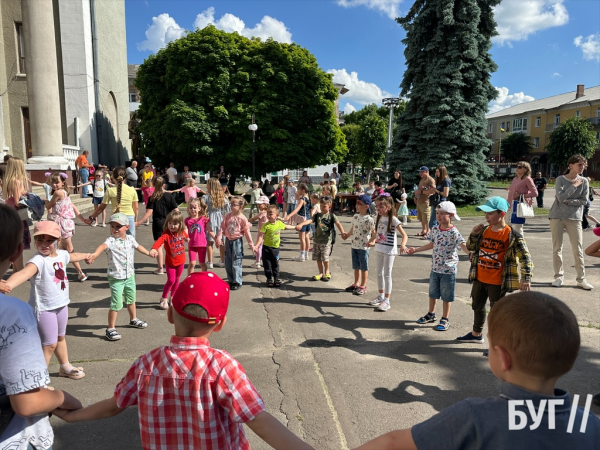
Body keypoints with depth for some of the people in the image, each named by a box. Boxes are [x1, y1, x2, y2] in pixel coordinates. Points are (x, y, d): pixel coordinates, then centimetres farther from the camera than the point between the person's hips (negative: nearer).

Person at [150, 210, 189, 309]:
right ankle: (163, 299, 13)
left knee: (176, 280, 14)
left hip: (180, 261, 5)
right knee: (171, 280, -6)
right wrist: (154, 249, -60)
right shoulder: (166, 234, -23)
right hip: (170, 262, -4)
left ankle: (172, 297, 32)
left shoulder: (182, 232, -7)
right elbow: (159, 241, -43)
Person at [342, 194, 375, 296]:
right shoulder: (355, 217, 6)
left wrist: (371, 241, -22)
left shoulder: (369, 219, -16)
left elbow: (374, 232, -15)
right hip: (354, 245, 7)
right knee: (356, 266, 16)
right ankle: (356, 283, 29)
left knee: (364, 267, 5)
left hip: (364, 247, -7)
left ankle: (363, 286, 14)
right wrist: (347, 235, 25)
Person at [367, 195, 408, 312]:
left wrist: (402, 245, -37)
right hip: (379, 249, 7)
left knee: (387, 274, -1)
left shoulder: (393, 219, -15)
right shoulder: (379, 218, 5)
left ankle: (387, 300, 7)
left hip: (389, 250, -7)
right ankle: (381, 296, 30)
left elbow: (404, 235, -21)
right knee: (379, 273, 15)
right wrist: (372, 241, 8)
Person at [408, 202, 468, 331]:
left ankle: (445, 319, 23)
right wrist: (416, 249, 21)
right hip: (435, 268, 6)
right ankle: (431, 315, 37)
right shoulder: (435, 229, 2)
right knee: (432, 293, 19)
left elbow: (464, 246, -26)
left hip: (448, 270, -6)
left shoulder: (454, 232, -16)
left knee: (446, 296, 7)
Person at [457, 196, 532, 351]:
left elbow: (525, 256, -20)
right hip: (479, 279, 7)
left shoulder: (511, 235, -17)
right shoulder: (484, 230, 2)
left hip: (497, 283, -7)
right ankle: (476, 334, 43)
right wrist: (474, 234, -6)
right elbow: (471, 247, 13)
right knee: (477, 306, 22)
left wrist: (526, 278, -30)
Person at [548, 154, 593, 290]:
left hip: (575, 218, 1)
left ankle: (581, 279, 9)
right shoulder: (560, 179, -1)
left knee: (578, 250, 1)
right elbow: (561, 197, -14)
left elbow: (584, 201, -3)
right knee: (557, 248, 3)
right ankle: (559, 276, 14)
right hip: (557, 217, -1)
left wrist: (567, 201, -11)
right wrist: (574, 186, -12)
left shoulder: (584, 181, 4)